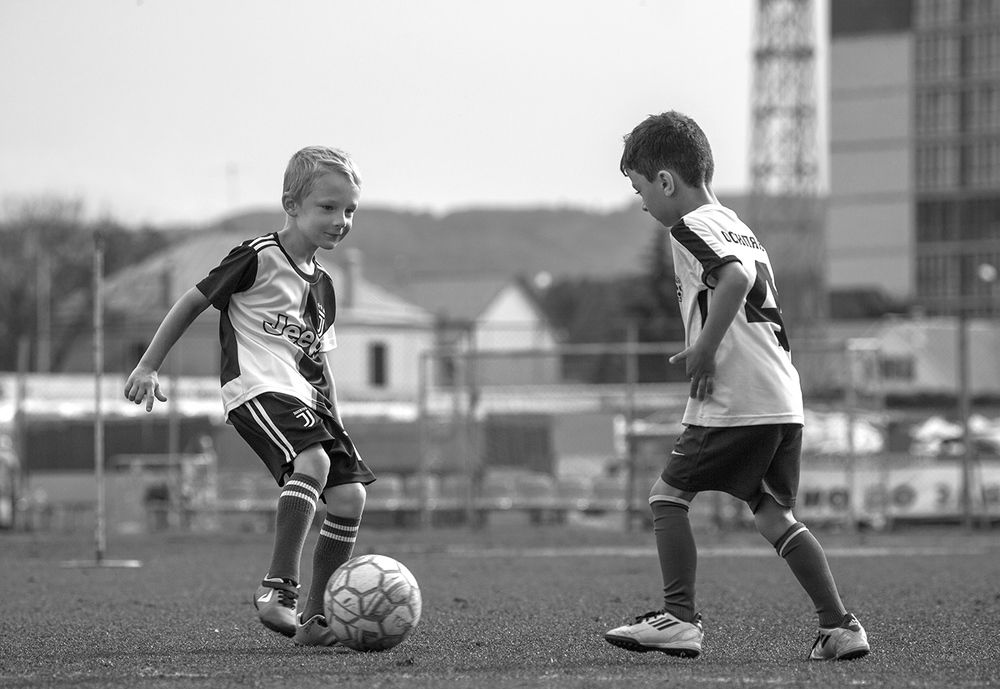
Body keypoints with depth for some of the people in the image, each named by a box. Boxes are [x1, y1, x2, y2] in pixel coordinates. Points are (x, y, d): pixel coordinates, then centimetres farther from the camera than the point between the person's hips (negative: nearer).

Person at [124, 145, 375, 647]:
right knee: (312, 461, -33)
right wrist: (148, 366, 0)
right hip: (257, 389, -8)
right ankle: (277, 588, -32)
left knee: (349, 493, -6)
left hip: (304, 398, 8)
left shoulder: (323, 286, 18)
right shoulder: (258, 258, -4)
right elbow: (192, 302, 2)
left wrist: (332, 416, 21)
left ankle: (315, 618, 2)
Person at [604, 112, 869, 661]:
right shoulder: (737, 228, 21)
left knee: (667, 495, 1)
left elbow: (735, 278, -26)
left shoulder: (690, 227, -8)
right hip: (784, 398, 9)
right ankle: (839, 627, 4)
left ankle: (680, 618, -1)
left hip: (736, 403, -9)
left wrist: (704, 349, -19)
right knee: (771, 512, 10)